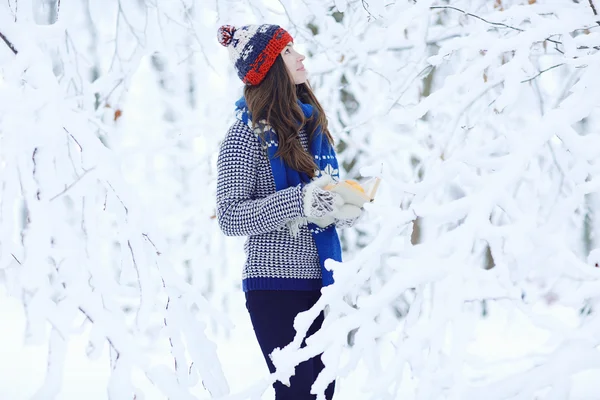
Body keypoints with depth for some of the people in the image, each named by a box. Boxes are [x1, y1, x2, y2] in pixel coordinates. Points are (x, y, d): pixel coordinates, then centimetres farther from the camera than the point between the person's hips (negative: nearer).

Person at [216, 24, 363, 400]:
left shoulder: (311, 122, 11)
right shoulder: (248, 132, -9)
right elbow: (230, 216, -15)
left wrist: (343, 208, -1)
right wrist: (299, 202, -25)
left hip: (320, 281, 6)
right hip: (276, 284, -6)